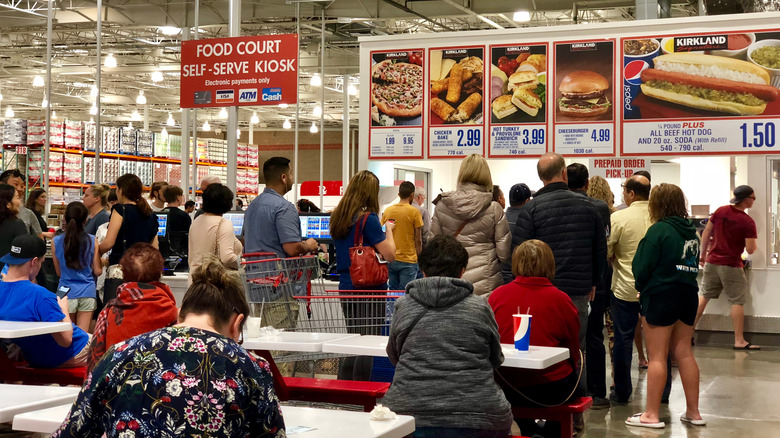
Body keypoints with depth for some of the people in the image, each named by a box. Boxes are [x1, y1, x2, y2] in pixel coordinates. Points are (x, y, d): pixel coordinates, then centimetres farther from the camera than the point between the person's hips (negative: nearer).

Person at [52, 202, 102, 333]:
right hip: (87, 292, 0)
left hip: (66, 292, 0)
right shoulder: (92, 241, -5)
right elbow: (97, 271, 0)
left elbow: (58, 272, 5)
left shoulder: (56, 242, -5)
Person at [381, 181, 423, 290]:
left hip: (390, 260, 4)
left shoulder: (387, 211, 5)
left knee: (392, 291, 10)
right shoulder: (414, 212, -7)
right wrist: (419, 259, 5)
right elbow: (418, 240, -6)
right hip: (408, 260, -4)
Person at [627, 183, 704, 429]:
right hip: (688, 295, 7)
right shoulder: (691, 232, 8)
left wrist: (642, 287, 7)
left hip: (661, 296, -7)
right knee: (684, 353, 13)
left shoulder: (658, 230, -14)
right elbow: (694, 264, 13)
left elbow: (642, 268, -13)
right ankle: (693, 412, 16)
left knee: (656, 357, -2)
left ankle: (651, 415, 2)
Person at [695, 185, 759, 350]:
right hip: (731, 266, -5)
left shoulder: (720, 211, 1)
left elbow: (706, 233, 6)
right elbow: (750, 249, -15)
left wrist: (703, 254, 17)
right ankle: (739, 341, 4)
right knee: (737, 302, 2)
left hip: (712, 262, 5)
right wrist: (754, 244, 8)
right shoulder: (748, 222, -14)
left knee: (704, 296, 14)